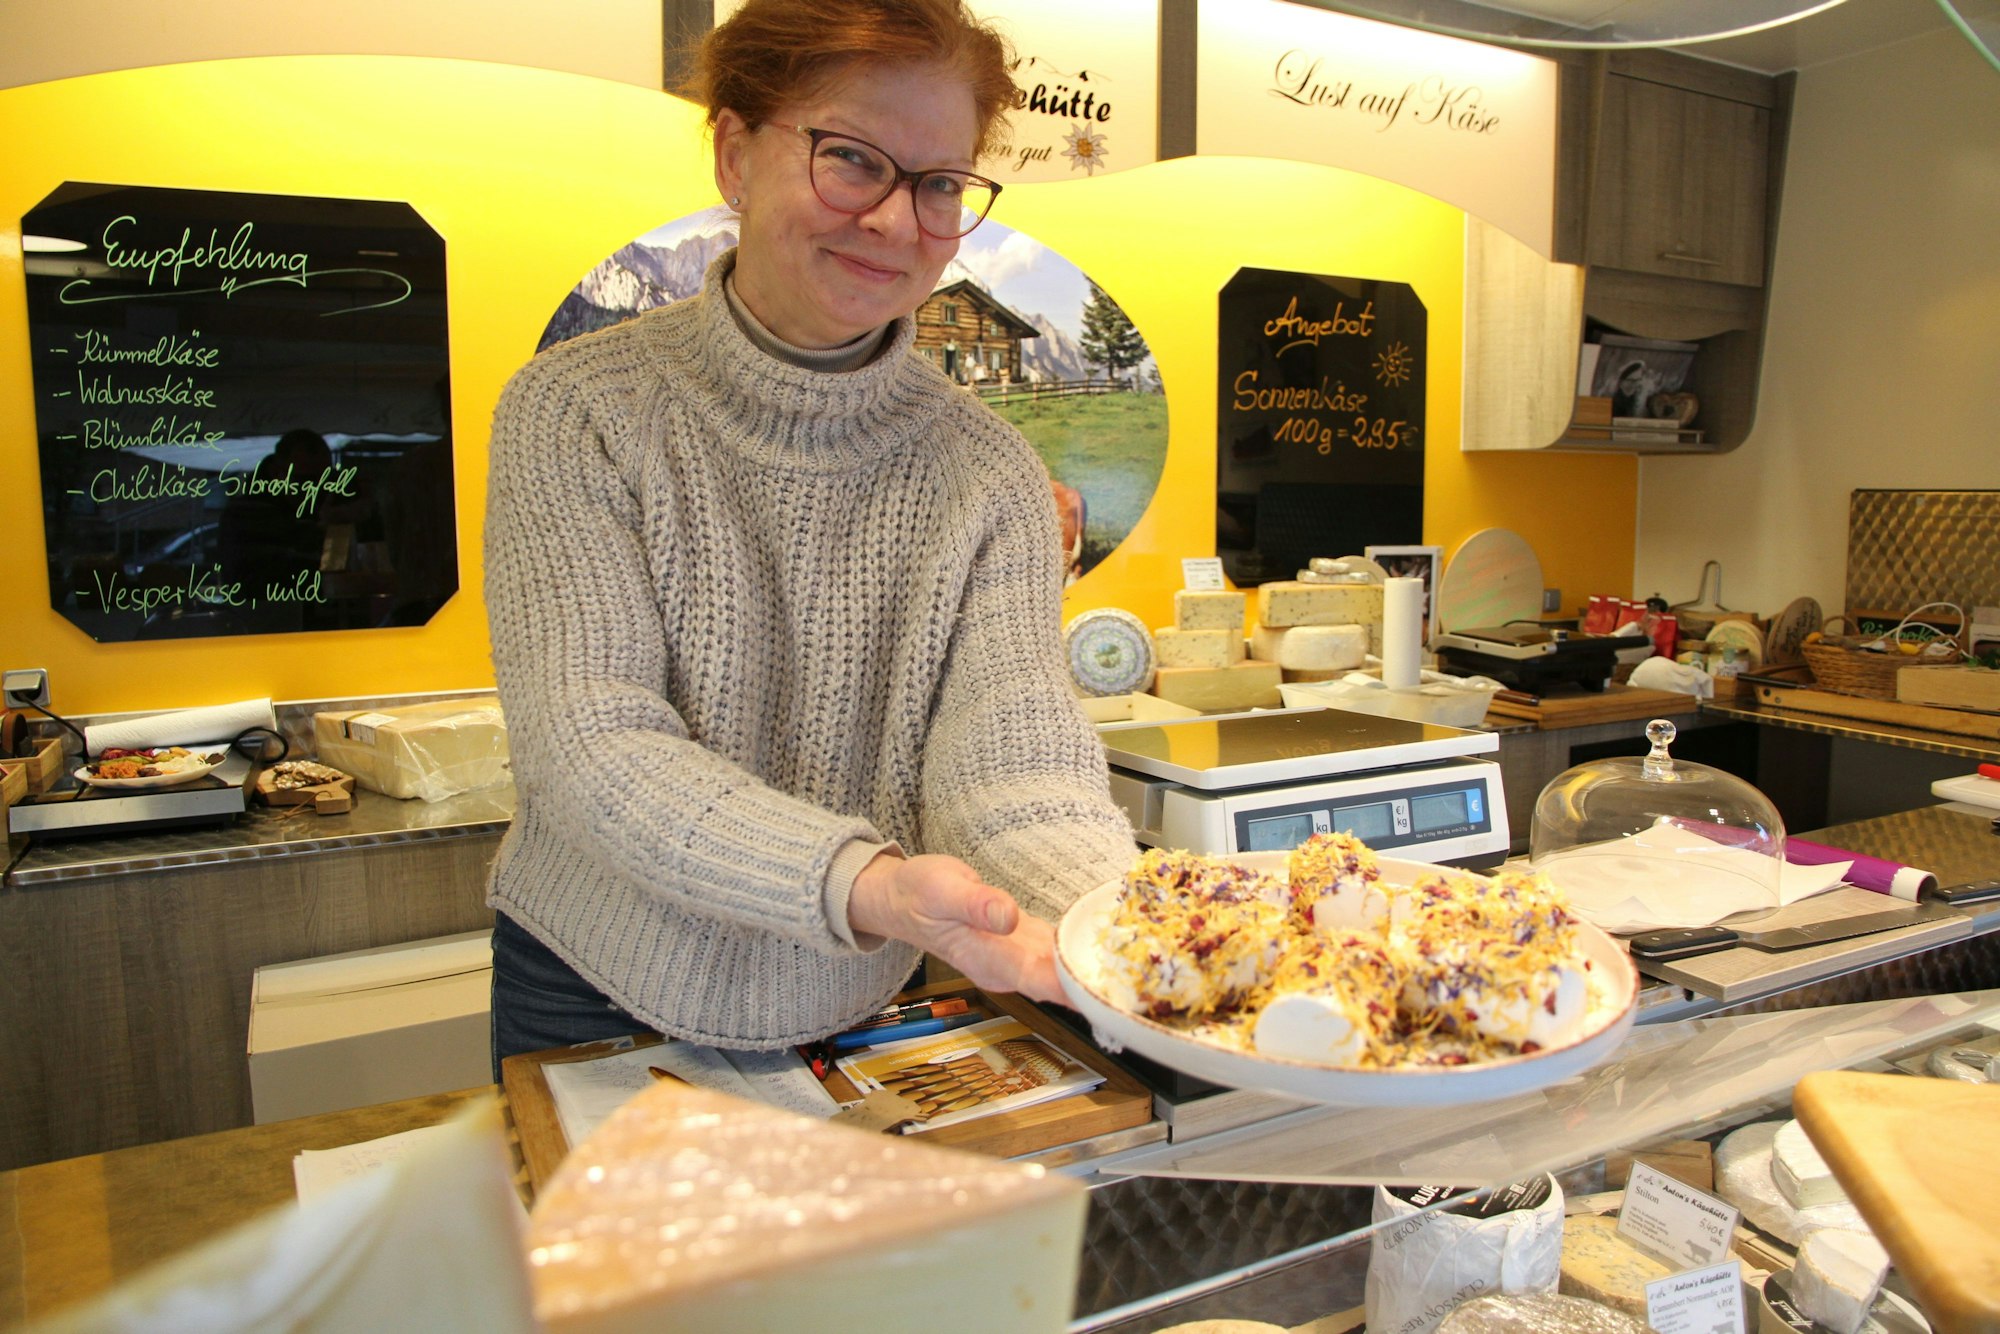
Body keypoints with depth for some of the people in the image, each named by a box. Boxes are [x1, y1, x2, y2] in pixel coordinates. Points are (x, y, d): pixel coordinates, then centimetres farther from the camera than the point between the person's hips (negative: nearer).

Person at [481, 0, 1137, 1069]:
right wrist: (864, 885, -40)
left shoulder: (988, 478, -9)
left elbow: (1010, 757, -20)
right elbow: (589, 747, -23)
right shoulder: (576, 411, -14)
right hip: (590, 1007, -1)